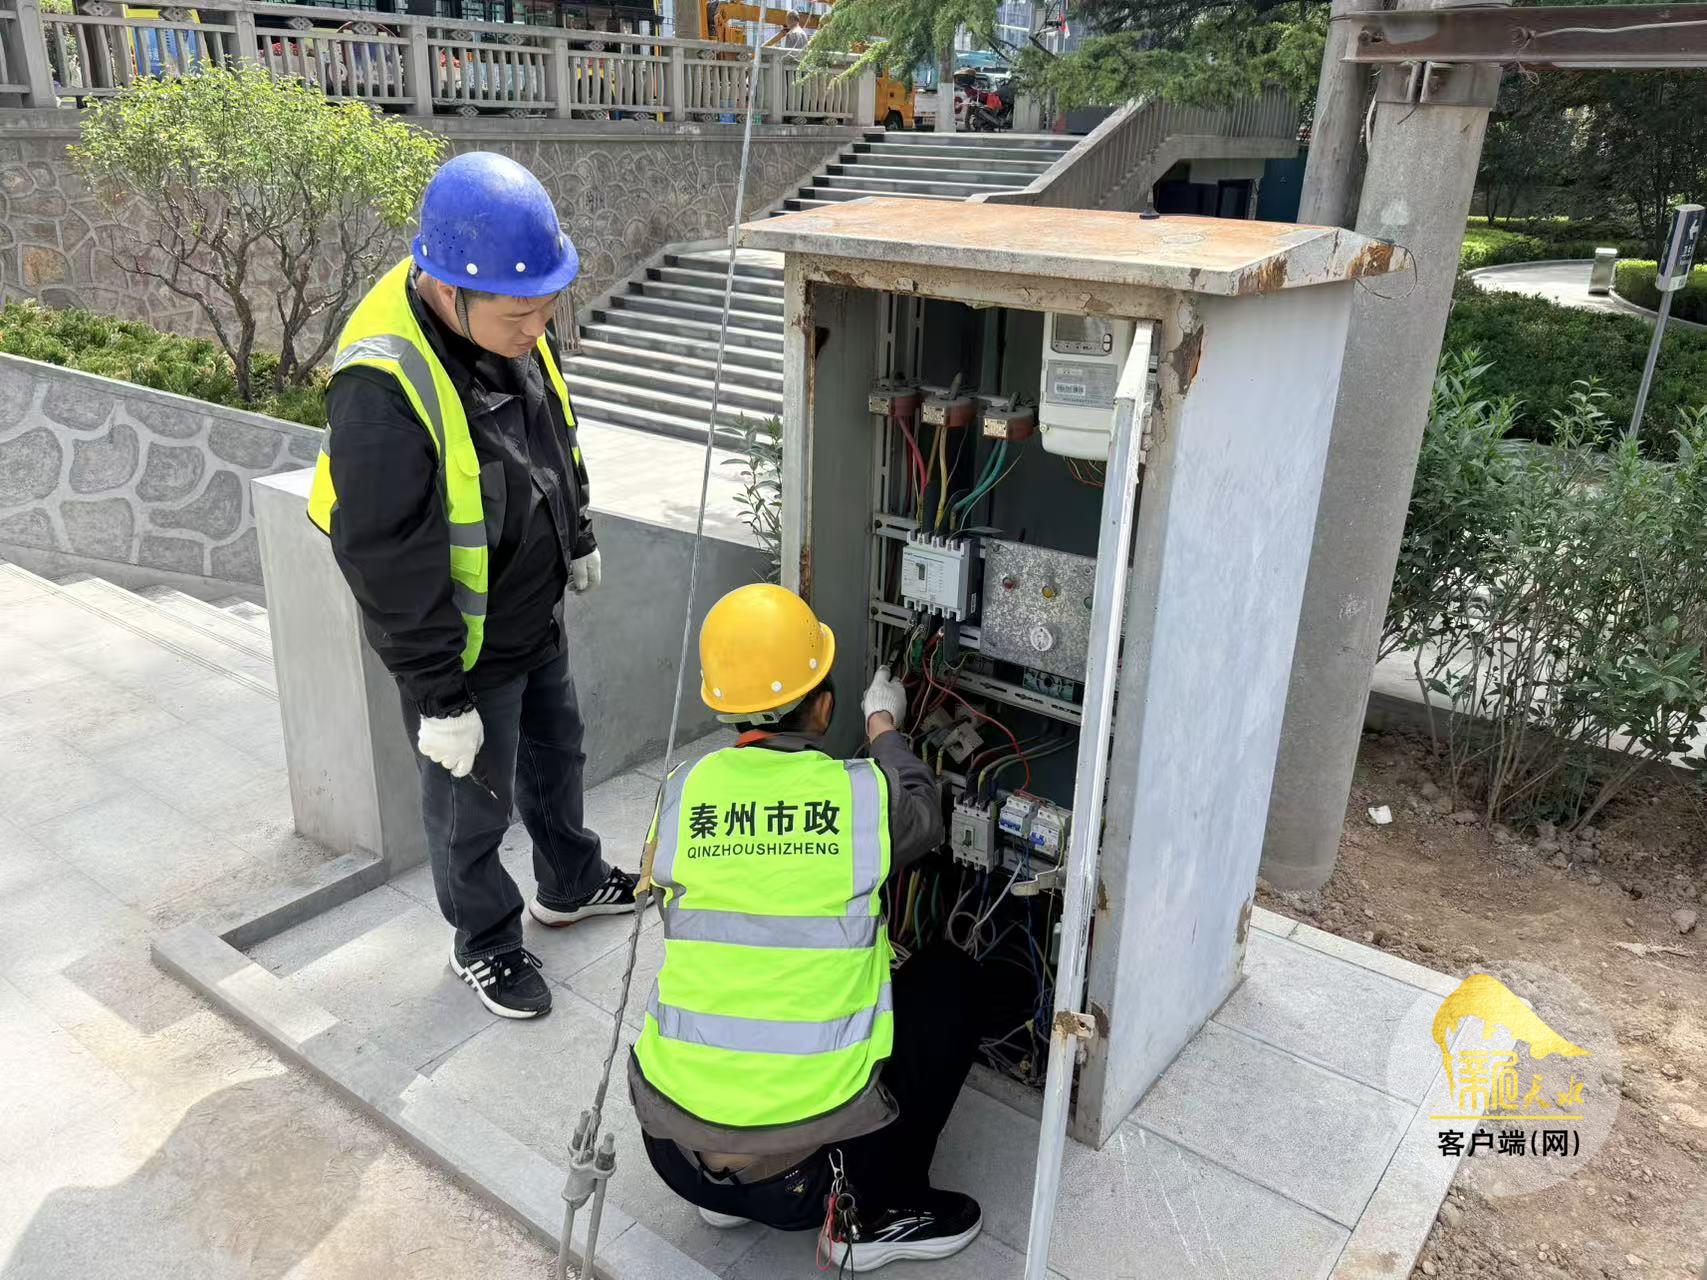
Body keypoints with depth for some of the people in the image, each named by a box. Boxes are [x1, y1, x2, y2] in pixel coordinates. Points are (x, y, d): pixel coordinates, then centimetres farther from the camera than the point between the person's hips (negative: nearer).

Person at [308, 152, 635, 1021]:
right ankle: (484, 945, 39)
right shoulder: (382, 391, -35)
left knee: (555, 750, 26)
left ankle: (570, 885, 51)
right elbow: (388, 570, -28)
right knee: (472, 803, 13)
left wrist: (577, 540, 19)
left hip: (535, 616, 8)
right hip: (463, 645, -8)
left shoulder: (505, 325, -10)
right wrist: (439, 698, -20)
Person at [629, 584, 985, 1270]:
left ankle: (727, 1199, 27)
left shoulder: (680, 794, -4)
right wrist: (884, 726, 31)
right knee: (947, 974, 15)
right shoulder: (868, 794, -11)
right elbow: (922, 815, 13)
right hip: (808, 1160, -3)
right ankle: (876, 1210, 16)